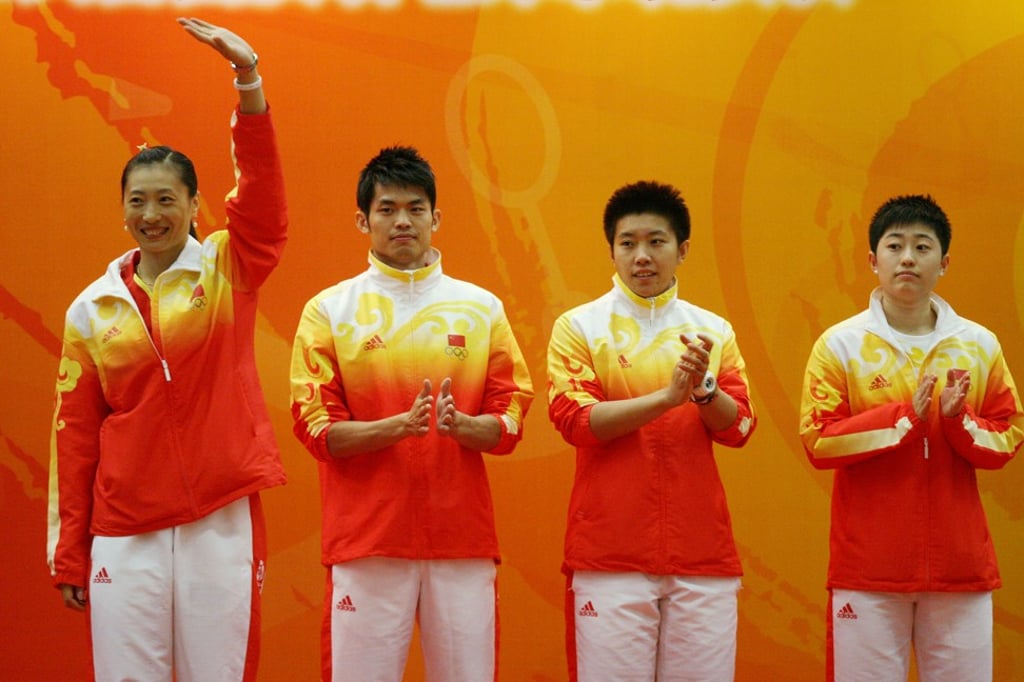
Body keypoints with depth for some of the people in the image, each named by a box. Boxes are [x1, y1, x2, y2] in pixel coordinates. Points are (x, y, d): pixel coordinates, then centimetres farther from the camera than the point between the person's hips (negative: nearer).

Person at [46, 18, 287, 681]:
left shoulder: (229, 271, 3)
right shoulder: (92, 308, 7)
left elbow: (263, 199, -14)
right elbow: (75, 432, 8)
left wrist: (248, 80, -27)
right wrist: (69, 553, 5)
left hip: (222, 516, -1)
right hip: (124, 528, 1)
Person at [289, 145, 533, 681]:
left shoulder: (482, 309, 11)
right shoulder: (329, 311, 5)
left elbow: (509, 424, 8)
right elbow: (317, 429, -1)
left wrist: (459, 424, -14)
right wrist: (400, 425, -16)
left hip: (462, 541, 2)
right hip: (366, 538, -2)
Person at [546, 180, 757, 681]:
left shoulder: (714, 331, 12)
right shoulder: (579, 326, 4)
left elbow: (738, 428, 6)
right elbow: (573, 419, -8)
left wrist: (703, 388, -15)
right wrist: (668, 396, -16)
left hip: (702, 551, 3)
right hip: (611, 554, -3)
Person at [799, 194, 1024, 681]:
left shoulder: (980, 345, 8)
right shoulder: (840, 344, 0)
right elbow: (818, 442, -7)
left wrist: (960, 420, -12)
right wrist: (904, 416, -15)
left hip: (960, 564, 2)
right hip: (868, 568, -2)